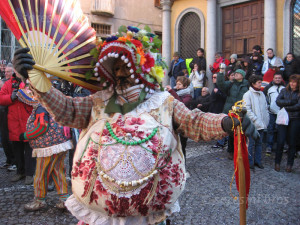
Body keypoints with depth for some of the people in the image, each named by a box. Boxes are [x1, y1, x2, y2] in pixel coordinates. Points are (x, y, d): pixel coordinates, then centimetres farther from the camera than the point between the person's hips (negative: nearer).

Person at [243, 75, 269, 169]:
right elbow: (247, 110, -12)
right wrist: (256, 120, -16)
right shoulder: (248, 94, -8)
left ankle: (257, 161, 24)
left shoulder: (262, 94, 11)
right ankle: (249, 162, 14)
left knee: (259, 143, 13)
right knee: (251, 143, 2)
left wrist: (266, 119, 5)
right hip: (252, 124, -6)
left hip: (261, 124, 6)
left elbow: (265, 108, 15)